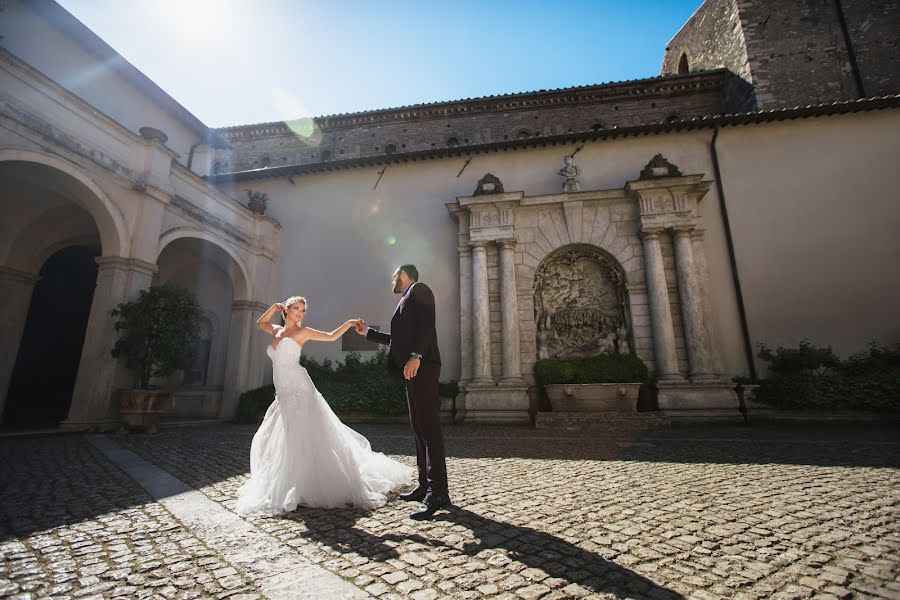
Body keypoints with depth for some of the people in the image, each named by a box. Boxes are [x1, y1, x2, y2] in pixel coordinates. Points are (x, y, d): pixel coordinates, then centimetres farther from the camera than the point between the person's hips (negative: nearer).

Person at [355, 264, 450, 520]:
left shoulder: (419, 289, 2)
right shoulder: (407, 300, 29)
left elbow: (426, 324, -15)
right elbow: (397, 339, 34)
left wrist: (416, 356, -25)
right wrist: (367, 332, 40)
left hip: (421, 367, -10)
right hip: (413, 371, 10)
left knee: (429, 427, -11)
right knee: (419, 427, 11)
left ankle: (438, 493, -9)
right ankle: (425, 486, 19)